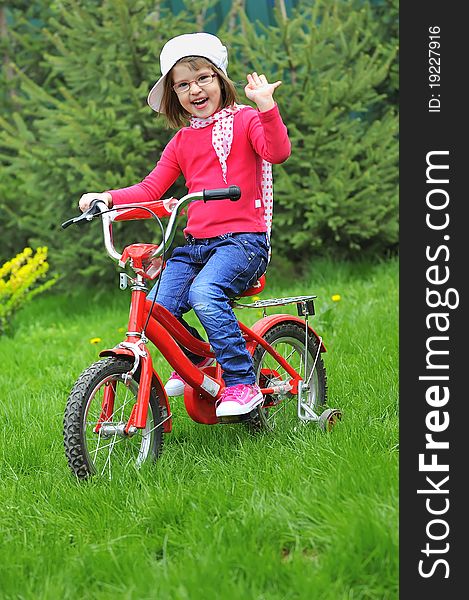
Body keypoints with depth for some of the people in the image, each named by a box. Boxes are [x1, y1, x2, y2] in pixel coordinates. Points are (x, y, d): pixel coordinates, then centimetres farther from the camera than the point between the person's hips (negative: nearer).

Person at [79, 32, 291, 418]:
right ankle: (194, 361, 14)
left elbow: (277, 152, -16)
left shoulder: (244, 121, 3)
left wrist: (266, 107, -30)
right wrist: (109, 197, -1)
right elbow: (151, 189, 14)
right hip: (195, 243, 6)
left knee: (204, 293, -33)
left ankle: (243, 382, -22)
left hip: (242, 239, -5)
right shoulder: (182, 142, 19)